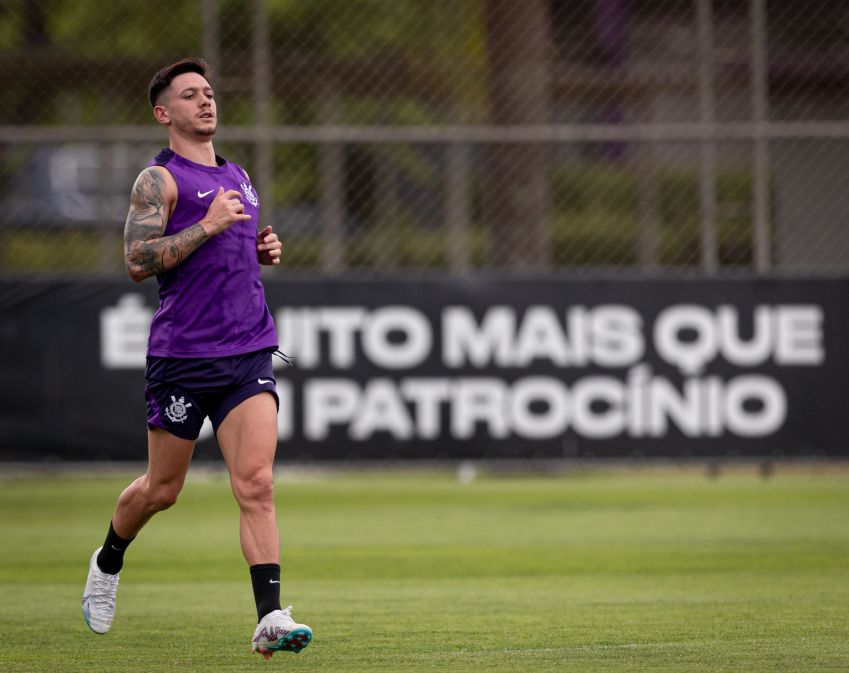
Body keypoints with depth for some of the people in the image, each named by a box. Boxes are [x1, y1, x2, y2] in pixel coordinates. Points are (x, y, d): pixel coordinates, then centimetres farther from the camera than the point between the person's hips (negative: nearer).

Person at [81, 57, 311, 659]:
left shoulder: (239, 178, 19)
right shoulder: (159, 179, -4)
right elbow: (138, 260, -15)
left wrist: (263, 251, 11)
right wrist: (207, 226, -18)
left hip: (249, 354, 4)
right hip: (182, 356, -4)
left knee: (256, 484, -12)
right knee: (162, 489, 8)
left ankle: (271, 619, -18)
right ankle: (109, 562, 38)